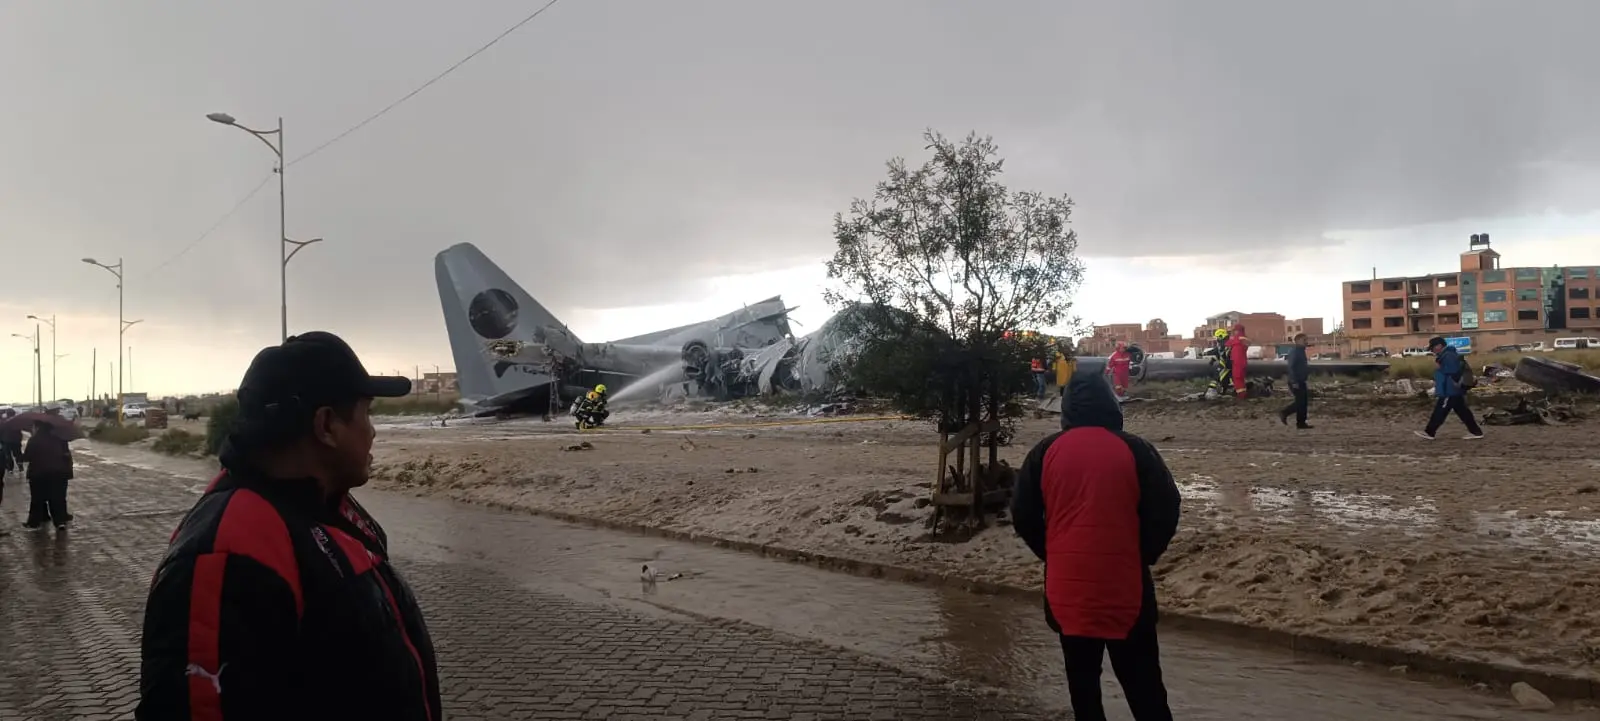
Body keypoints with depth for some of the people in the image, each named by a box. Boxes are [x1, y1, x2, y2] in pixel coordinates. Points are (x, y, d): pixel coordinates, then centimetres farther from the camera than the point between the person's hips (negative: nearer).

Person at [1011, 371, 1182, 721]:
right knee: (1142, 680, 8)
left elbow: (1023, 516, 3)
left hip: (1067, 583, 2)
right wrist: (1143, 557, 10)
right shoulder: (1135, 450, -5)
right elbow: (1165, 512, -4)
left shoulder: (1045, 452, 0)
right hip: (1124, 582, -1)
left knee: (1082, 677, 14)